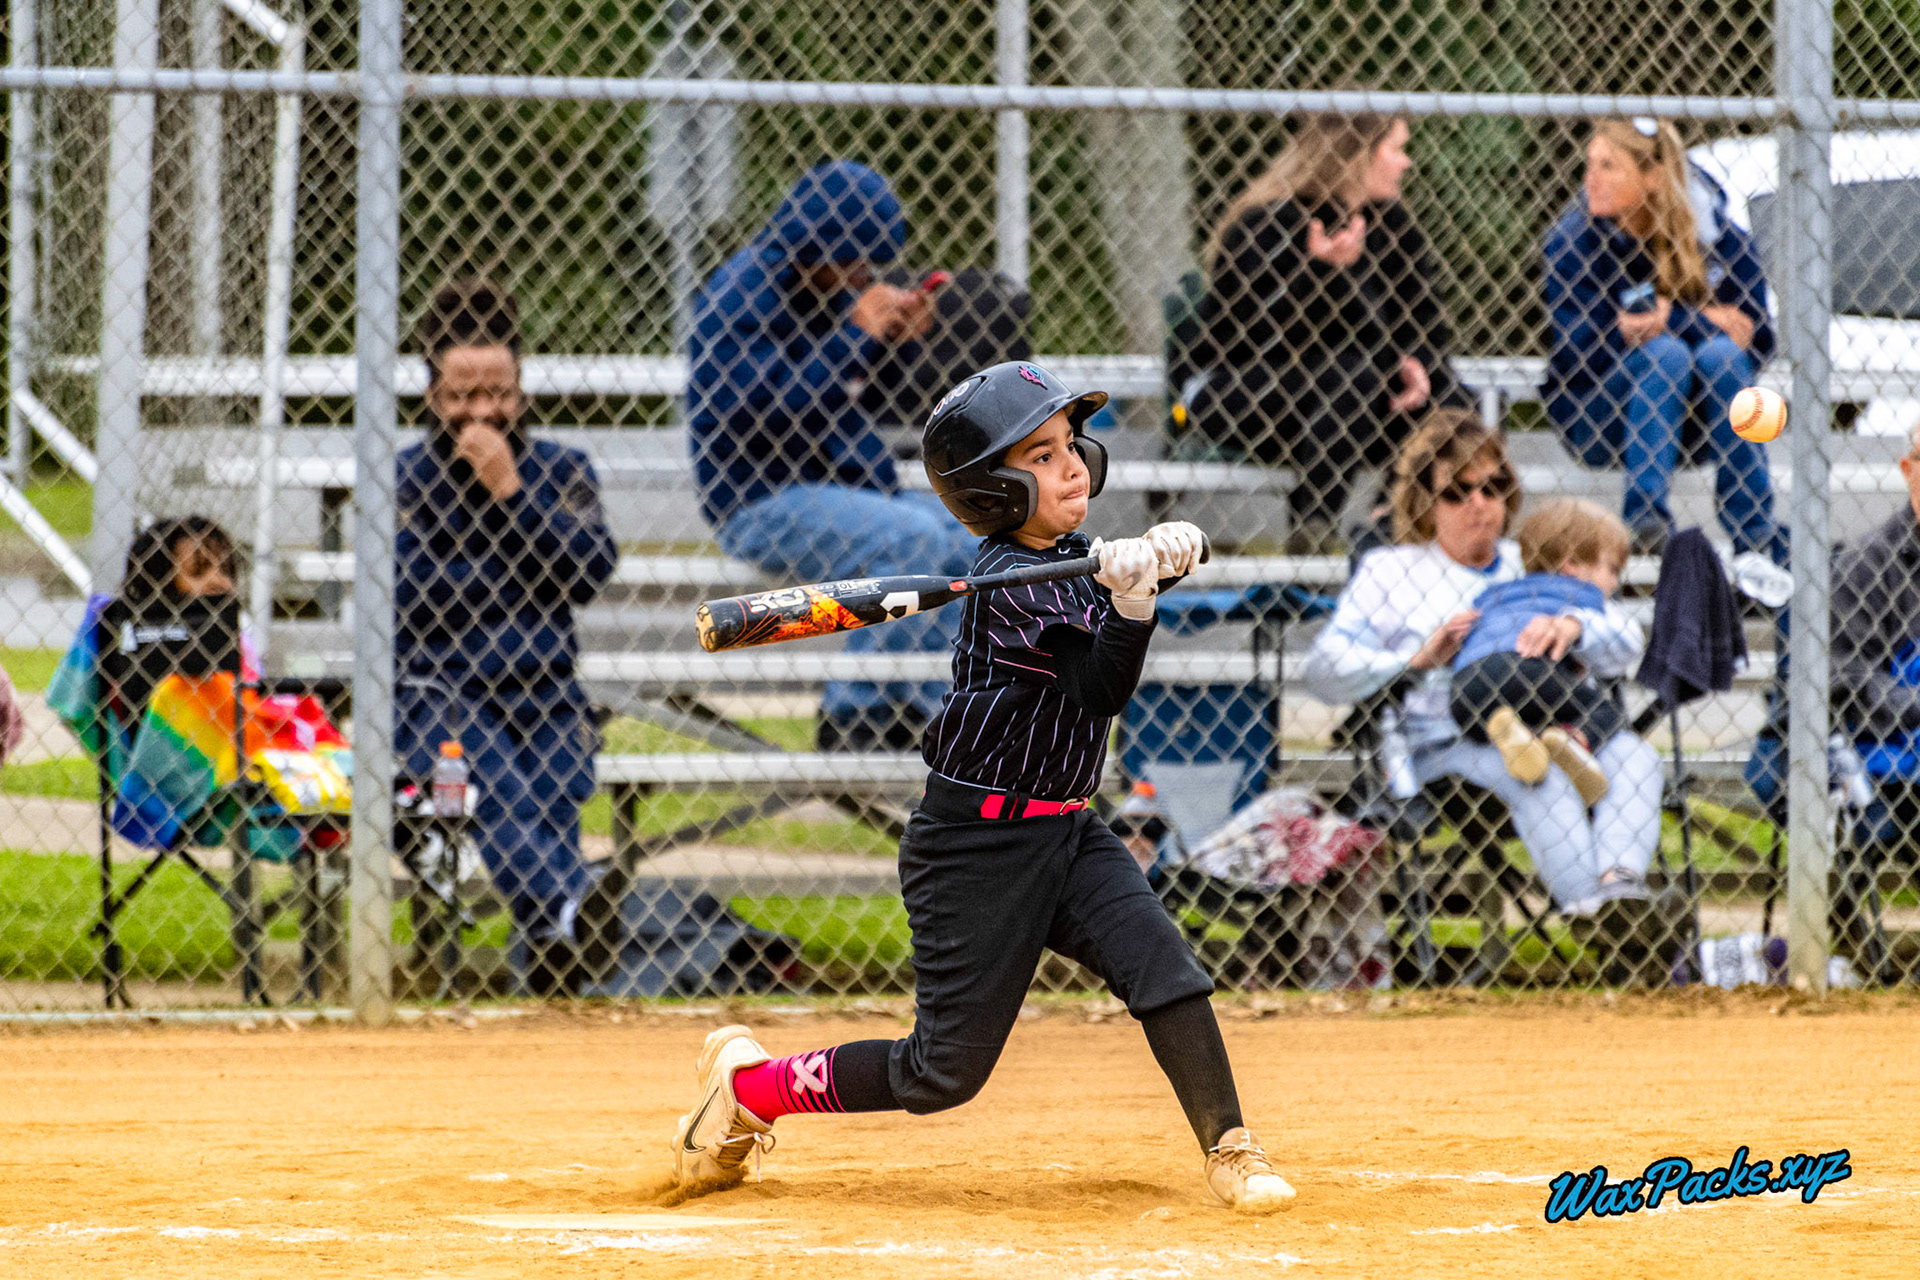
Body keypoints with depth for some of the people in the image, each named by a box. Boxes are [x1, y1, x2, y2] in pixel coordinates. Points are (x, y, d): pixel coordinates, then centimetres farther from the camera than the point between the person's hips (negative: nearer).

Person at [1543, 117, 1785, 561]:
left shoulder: (1720, 237, -7)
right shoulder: (1571, 241, -13)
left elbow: (1757, 341, -9)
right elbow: (1574, 354, -21)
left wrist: (1668, 318, -25)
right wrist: (1700, 320, -24)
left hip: (1698, 422, 2)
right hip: (1596, 425, -2)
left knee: (1719, 353, -28)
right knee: (1667, 353, -29)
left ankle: (1755, 530, -29)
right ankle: (1644, 519, -35)